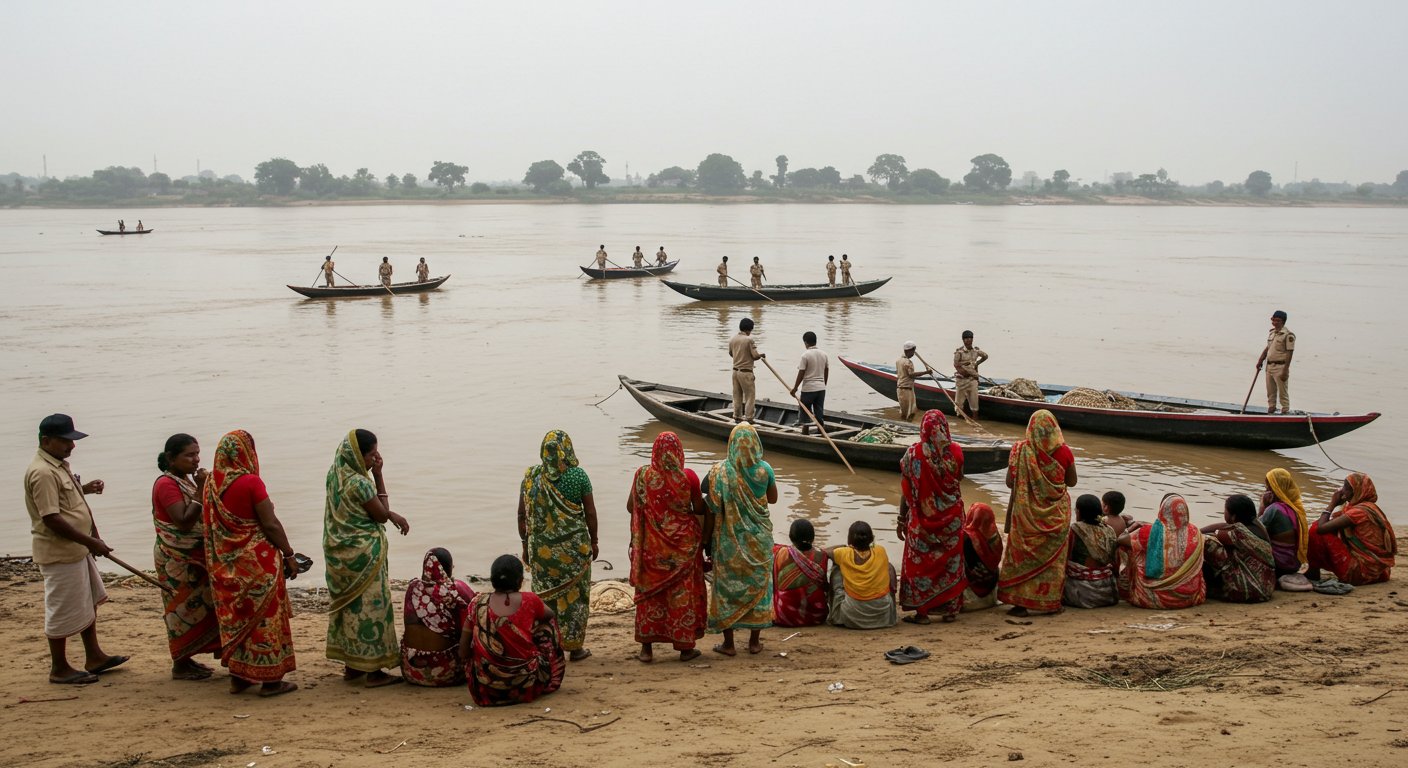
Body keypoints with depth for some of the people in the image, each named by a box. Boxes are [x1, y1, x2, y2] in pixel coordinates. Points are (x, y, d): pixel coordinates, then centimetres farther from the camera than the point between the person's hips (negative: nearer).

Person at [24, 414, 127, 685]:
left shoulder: (60, 465, 9)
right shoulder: (42, 473, -22)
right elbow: (51, 518, -27)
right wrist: (91, 541, -24)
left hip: (78, 548, 10)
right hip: (59, 553, -10)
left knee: (89, 601, 18)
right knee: (63, 611, 1)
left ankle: (94, 656, 29)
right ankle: (59, 669, 13)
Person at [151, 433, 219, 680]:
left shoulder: (186, 480, 10)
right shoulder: (166, 484, -17)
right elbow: (184, 521, -26)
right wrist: (200, 490, -26)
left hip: (194, 557, 9)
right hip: (177, 560, -9)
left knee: (195, 607, 12)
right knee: (184, 607, -2)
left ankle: (186, 659, 22)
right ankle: (180, 665, 7)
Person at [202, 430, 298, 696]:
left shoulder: (212, 483, 3)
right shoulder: (251, 482, -16)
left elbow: (208, 522, 11)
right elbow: (271, 524, -15)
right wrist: (289, 554, -5)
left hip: (225, 563, 6)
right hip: (256, 560, -6)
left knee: (235, 617, 15)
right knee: (264, 616, 3)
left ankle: (238, 677, 23)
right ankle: (269, 679, 8)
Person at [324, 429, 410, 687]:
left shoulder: (336, 476, 5)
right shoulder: (359, 483, -22)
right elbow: (382, 514, -11)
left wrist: (392, 515, 1)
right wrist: (378, 475, -13)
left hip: (339, 553, 9)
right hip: (363, 554, -9)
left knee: (348, 604, 16)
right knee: (370, 606, 0)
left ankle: (351, 665, 25)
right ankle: (373, 671, 5)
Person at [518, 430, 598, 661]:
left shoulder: (530, 477, -2)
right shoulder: (578, 475, -9)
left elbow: (522, 514, 1)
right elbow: (590, 513, -5)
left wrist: (525, 544, 12)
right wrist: (593, 541, 7)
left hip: (541, 546, 2)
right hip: (574, 545, -2)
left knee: (545, 595, 12)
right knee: (574, 594, 9)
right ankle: (574, 646, 15)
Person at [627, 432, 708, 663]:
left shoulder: (642, 475, -8)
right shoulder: (688, 476, -12)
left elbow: (630, 507, 0)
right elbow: (699, 509, -4)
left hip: (651, 543, 1)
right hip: (683, 542, -1)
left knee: (650, 592, 11)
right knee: (683, 591, 10)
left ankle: (646, 648, 15)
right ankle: (685, 646, 17)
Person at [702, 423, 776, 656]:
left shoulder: (720, 471, -14)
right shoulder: (764, 470, -9)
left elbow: (711, 505, -12)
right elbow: (773, 498, 5)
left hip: (729, 537, -1)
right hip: (759, 536, 1)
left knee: (727, 584, 10)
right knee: (758, 583, 14)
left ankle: (728, 643, 15)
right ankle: (755, 641, 20)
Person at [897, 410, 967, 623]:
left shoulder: (913, 453, -13)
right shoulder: (955, 451, -8)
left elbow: (906, 492, -8)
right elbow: (959, 480, 8)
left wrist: (902, 520, 1)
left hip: (922, 519, -2)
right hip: (951, 518, 2)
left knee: (920, 562, 8)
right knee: (951, 561, 15)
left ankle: (922, 612, 12)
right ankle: (950, 609, 21)